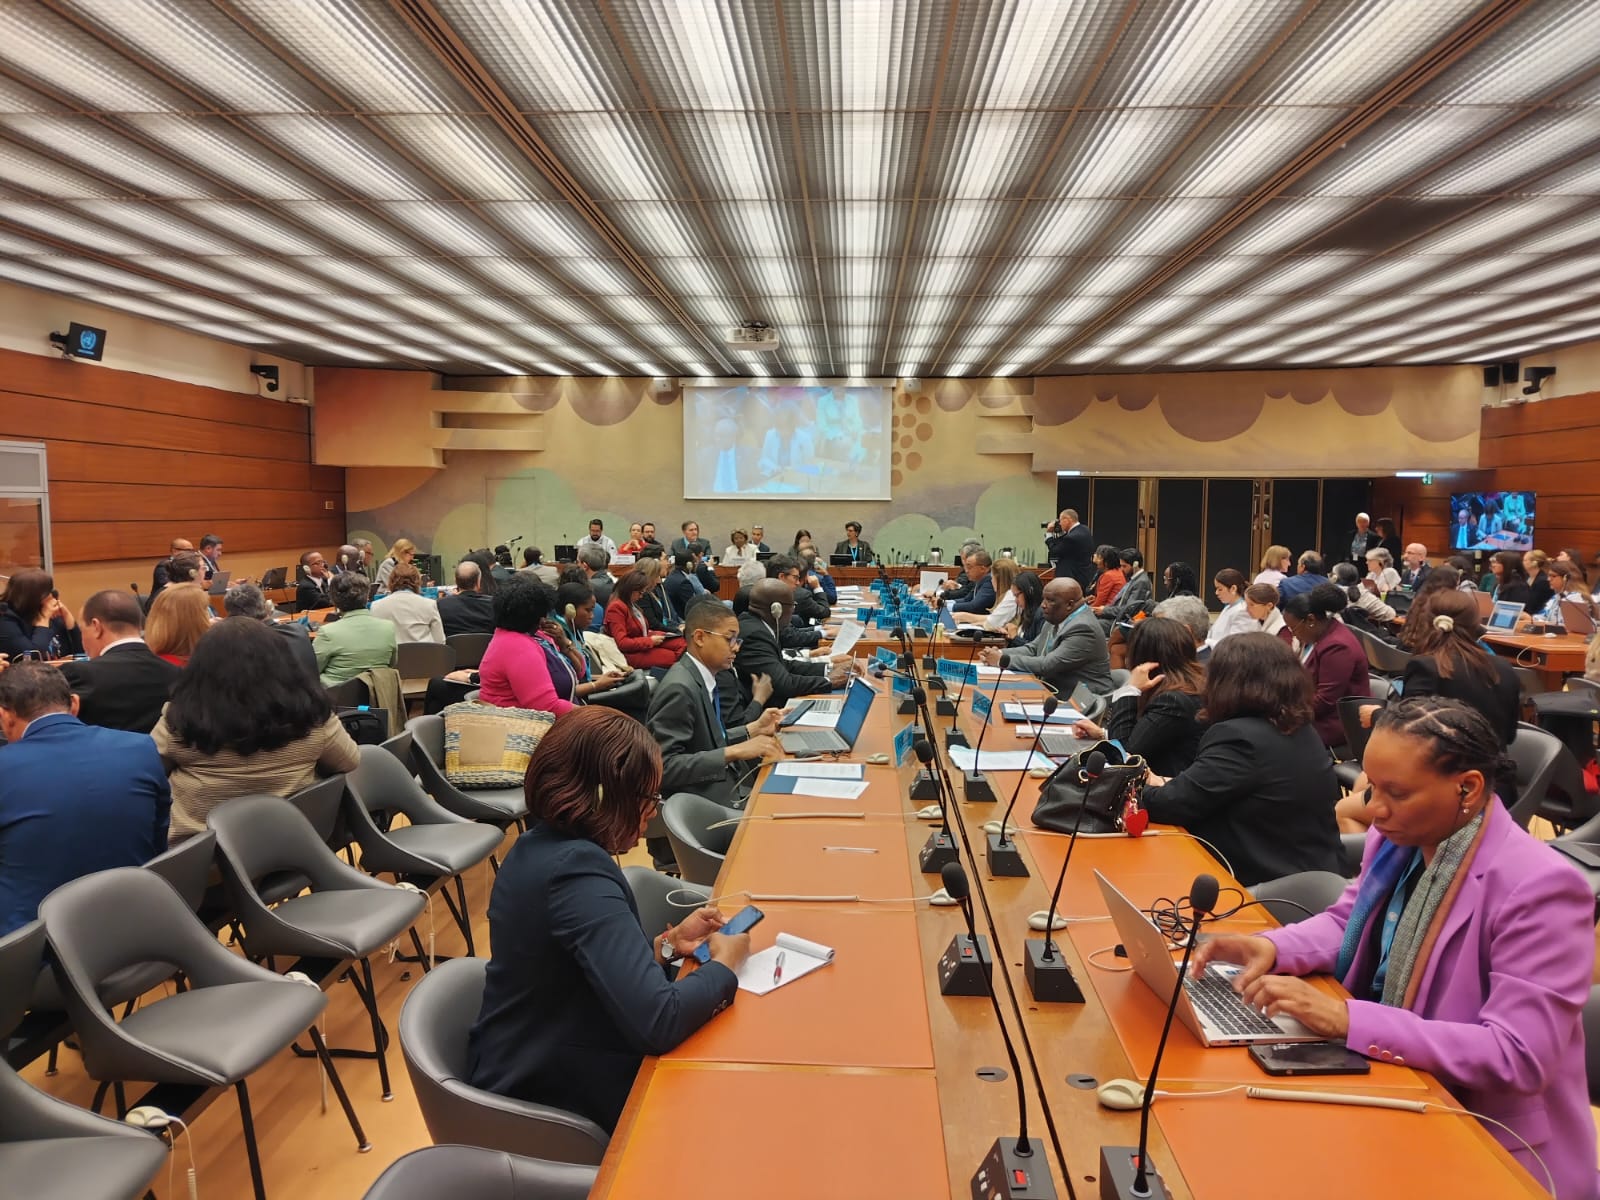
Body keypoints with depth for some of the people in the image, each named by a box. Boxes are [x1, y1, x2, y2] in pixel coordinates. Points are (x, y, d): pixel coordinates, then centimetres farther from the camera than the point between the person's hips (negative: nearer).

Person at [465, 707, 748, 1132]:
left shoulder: (541, 846, 0)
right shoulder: (578, 872, -29)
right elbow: (657, 1021, -33)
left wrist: (668, 942, 2)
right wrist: (724, 965, -17)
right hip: (546, 1102, -8)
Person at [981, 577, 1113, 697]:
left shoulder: (1083, 629, -21)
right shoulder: (1056, 618, 7)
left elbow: (1048, 665, -24)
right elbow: (1032, 649, 10)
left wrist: (1003, 660, -18)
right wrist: (999, 653, -8)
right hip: (1051, 691, 8)